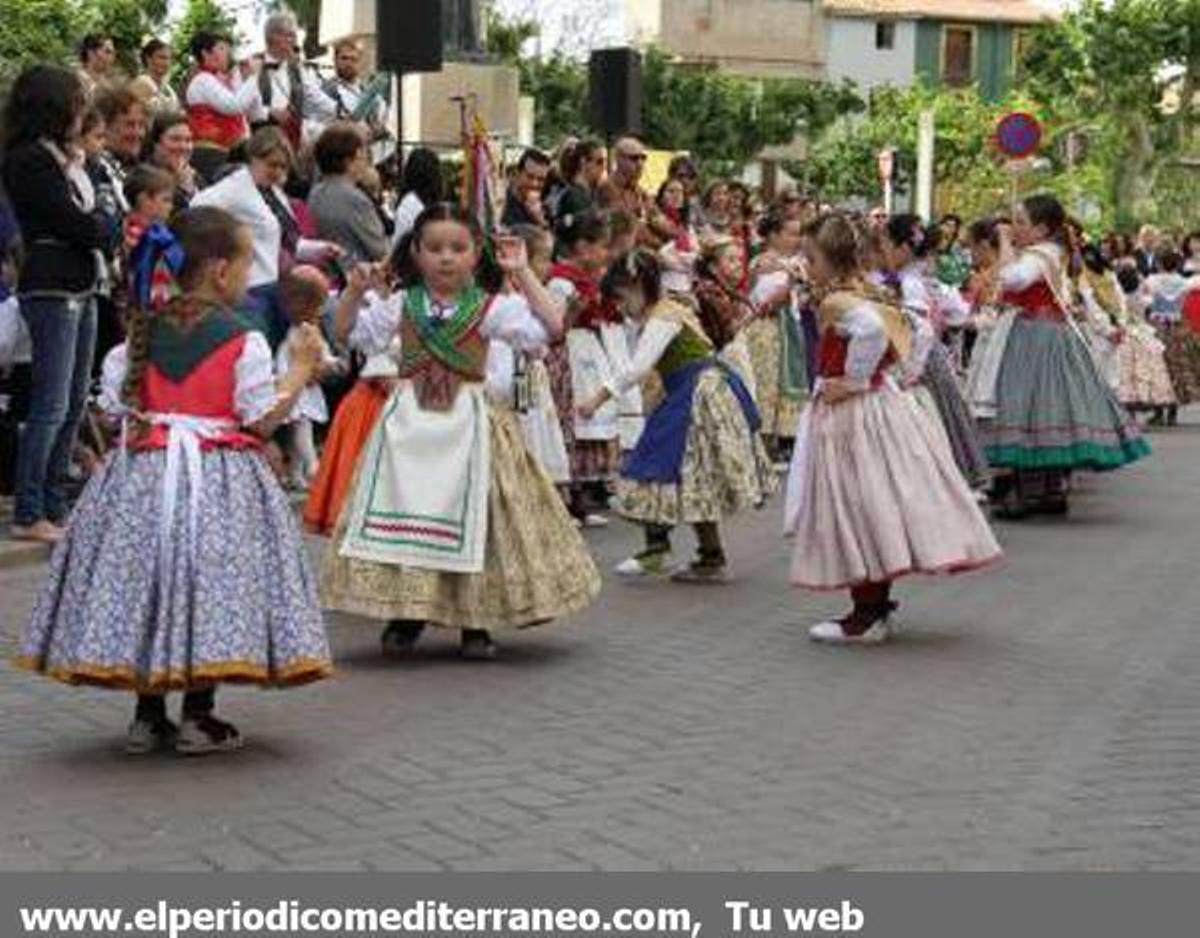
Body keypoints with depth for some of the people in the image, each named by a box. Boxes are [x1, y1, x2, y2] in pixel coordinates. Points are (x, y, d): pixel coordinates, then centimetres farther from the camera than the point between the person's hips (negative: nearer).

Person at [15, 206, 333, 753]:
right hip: (222, 477, -4)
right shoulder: (243, 342, -9)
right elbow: (263, 419, -8)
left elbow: (116, 405, 4)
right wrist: (301, 371, 4)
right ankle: (198, 718, 4)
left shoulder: (143, 333, 3)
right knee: (212, 581, 3)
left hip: (145, 473, 4)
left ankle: (148, 715, 15)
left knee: (147, 574, 11)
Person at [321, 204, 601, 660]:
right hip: (409, 421, 2)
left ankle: (476, 621, 11)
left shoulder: (489, 308, -3)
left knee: (470, 514, 0)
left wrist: (522, 273, -13)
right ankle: (406, 613, 16)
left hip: (467, 422, -2)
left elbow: (551, 325, -13)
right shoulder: (401, 305, 4)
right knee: (404, 510, 2)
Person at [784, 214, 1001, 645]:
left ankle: (866, 617, 1)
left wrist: (853, 380, -25)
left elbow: (871, 329, -37)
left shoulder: (835, 302, -18)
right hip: (880, 399, 9)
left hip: (850, 415, -9)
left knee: (858, 507, -4)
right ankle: (877, 606, 24)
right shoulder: (867, 294, 9)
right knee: (878, 502, 14)